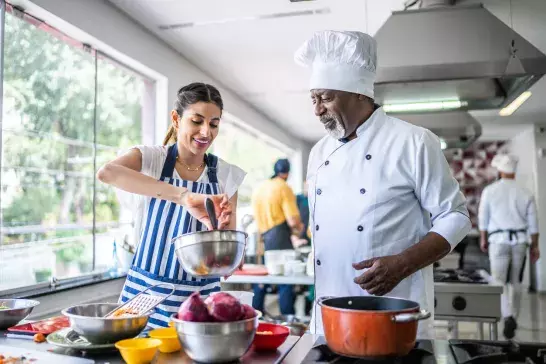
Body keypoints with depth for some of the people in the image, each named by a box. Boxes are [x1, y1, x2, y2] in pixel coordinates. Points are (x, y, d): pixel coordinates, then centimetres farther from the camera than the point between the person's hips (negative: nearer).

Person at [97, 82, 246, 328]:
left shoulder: (227, 175, 1)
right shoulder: (151, 158, -5)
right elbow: (106, 173, -28)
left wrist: (223, 228, -20)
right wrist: (182, 195, -37)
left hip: (200, 298, 2)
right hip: (146, 291, -1)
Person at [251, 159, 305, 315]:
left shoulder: (258, 188, 12)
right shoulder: (284, 188, -10)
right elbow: (293, 221, -16)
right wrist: (298, 228, 7)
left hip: (261, 239, 7)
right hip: (279, 239, -7)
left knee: (260, 282, 15)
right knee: (285, 283, -2)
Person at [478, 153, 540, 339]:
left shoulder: (489, 190, -3)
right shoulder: (525, 193, 1)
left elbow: (483, 218, 2)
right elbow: (533, 223, 4)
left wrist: (483, 239, 15)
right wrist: (535, 246, 13)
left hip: (499, 240, -2)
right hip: (520, 240, 3)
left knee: (499, 281, -1)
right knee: (515, 281, 14)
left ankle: (508, 317, -20)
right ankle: (513, 318, 24)